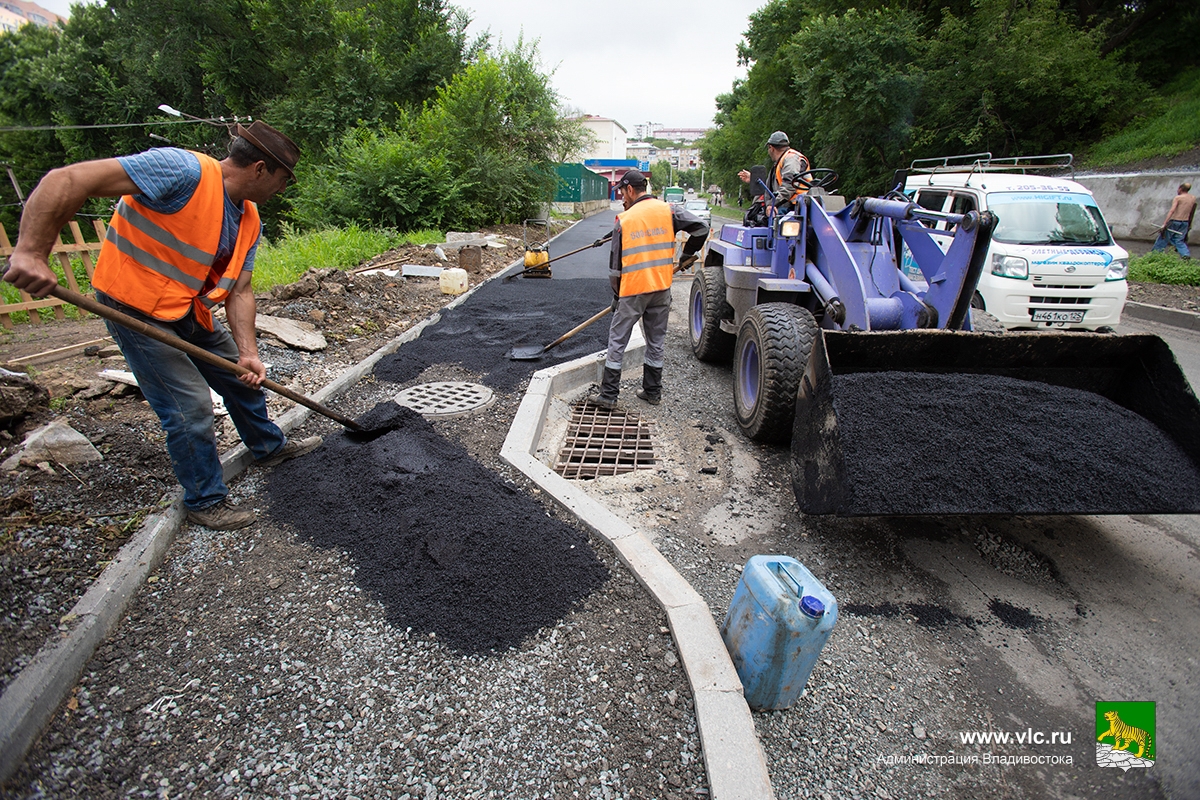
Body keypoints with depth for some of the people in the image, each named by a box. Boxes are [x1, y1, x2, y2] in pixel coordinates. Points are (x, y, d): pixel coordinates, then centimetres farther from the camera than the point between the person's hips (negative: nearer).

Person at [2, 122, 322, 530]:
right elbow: (66, 180, -29)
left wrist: (248, 353, -12)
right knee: (190, 405, -7)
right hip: (137, 310, -8)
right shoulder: (184, 170, -24)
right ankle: (206, 501, 11)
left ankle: (270, 446, 40)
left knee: (242, 377, 17)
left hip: (190, 311, 8)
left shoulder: (249, 221, 1)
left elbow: (239, 290, -1)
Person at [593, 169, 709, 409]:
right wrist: (687, 255, 14)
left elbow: (616, 265, -1)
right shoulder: (667, 210, 1)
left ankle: (608, 395, 9)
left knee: (617, 342, 5)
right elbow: (701, 229, -3)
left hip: (632, 291, -3)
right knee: (656, 342, 14)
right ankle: (653, 392, 23)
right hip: (661, 290, 4)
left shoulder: (623, 220, -4)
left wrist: (616, 296, 10)